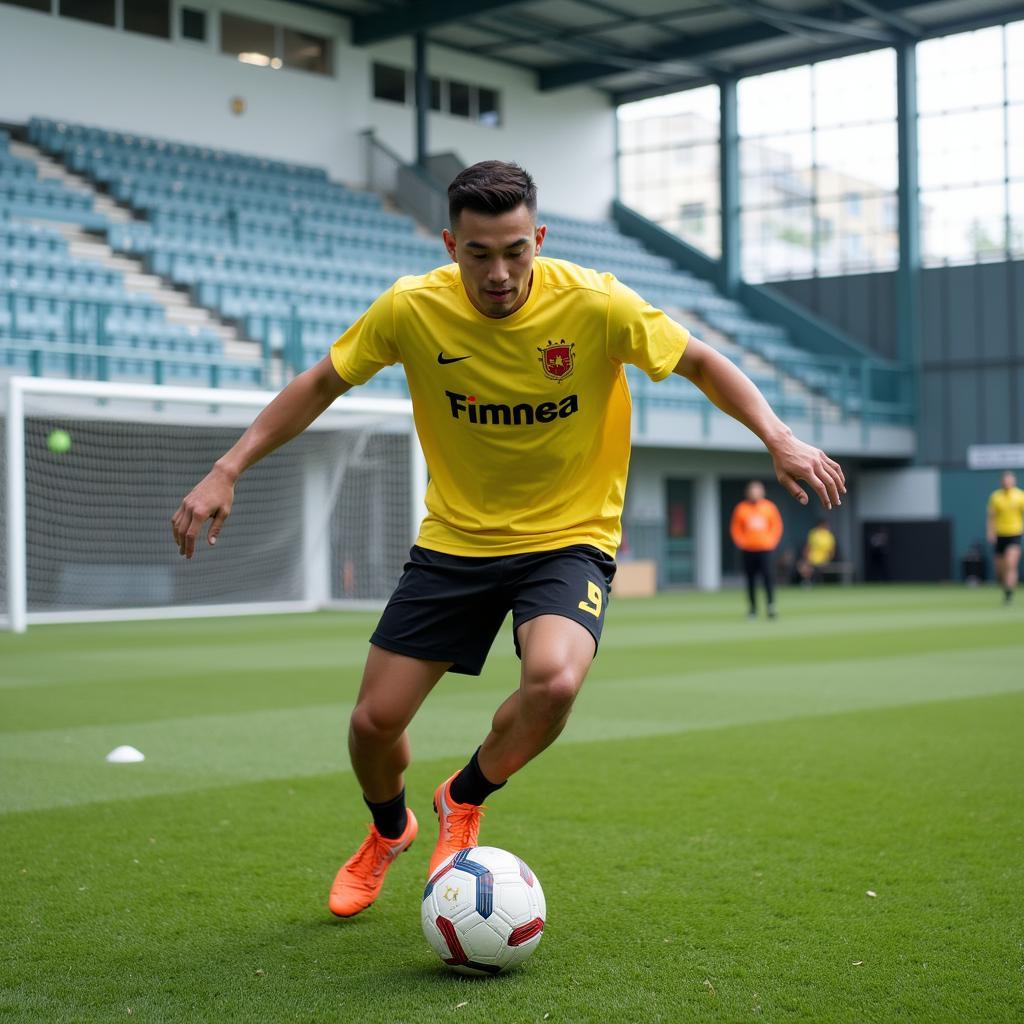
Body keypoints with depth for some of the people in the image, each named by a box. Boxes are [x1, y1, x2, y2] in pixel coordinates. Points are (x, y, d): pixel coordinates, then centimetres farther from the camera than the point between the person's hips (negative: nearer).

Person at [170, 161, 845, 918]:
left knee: (554, 682, -31)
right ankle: (389, 830, 38)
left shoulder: (595, 305, -18)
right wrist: (227, 472, -7)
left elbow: (702, 362, -4)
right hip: (454, 539, 2)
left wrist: (781, 440, -17)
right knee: (373, 722, 0)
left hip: (569, 538, -2)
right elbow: (321, 385, 0)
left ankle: (463, 804, 3)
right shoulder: (411, 310, -14)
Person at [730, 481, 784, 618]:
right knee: (750, 580, 3)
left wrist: (772, 540, -1)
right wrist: (741, 541, -3)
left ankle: (771, 605, -12)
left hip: (765, 550, -1)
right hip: (748, 550, 1)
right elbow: (735, 527, 8)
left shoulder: (769, 507, 5)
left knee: (769, 577, -14)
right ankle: (753, 608, 11)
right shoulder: (741, 508, 4)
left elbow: (777, 525, 9)